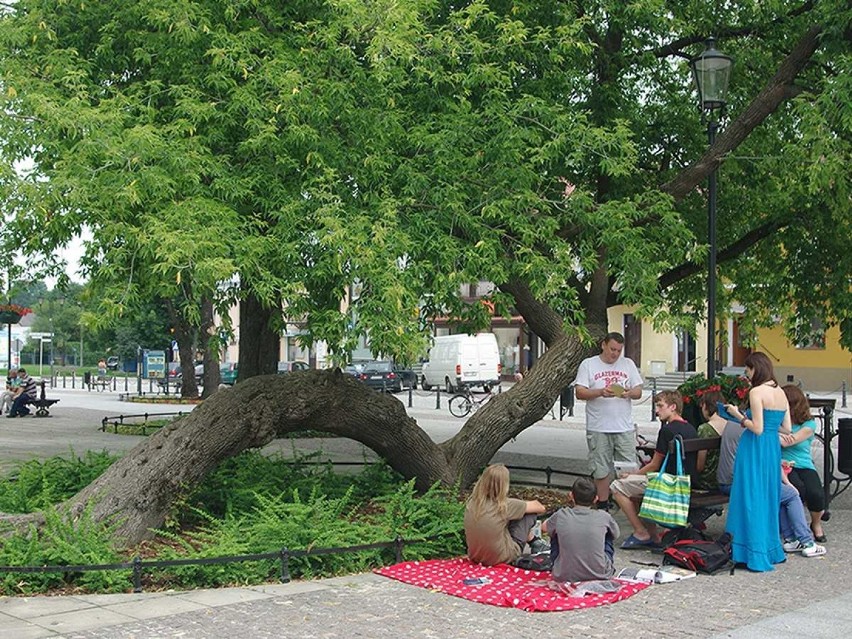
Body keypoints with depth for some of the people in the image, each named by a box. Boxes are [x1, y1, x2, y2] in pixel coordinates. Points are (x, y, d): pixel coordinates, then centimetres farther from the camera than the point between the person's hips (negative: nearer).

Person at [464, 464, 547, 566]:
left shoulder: (471, 502, -8)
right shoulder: (505, 505, -21)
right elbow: (540, 508, -5)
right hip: (502, 559, -5)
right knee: (529, 514, 5)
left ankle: (534, 542, 35)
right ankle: (536, 544, 27)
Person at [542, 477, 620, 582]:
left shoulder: (561, 516, -4)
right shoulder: (603, 517, -3)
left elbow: (543, 528, 20)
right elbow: (616, 534, 21)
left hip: (564, 577, 0)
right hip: (599, 576, 0)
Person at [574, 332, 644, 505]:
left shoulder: (628, 364, 12)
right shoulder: (588, 365, 2)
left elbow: (638, 392, 10)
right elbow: (580, 393, -6)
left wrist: (629, 393, -12)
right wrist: (600, 392, -21)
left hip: (625, 428, 2)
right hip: (598, 428, -2)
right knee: (601, 469, 4)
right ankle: (603, 505, 15)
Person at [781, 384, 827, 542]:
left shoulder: (809, 424, -1)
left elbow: (786, 442, -14)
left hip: (804, 466, 0)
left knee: (815, 494, -29)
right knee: (798, 489, -33)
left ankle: (816, 524, 6)